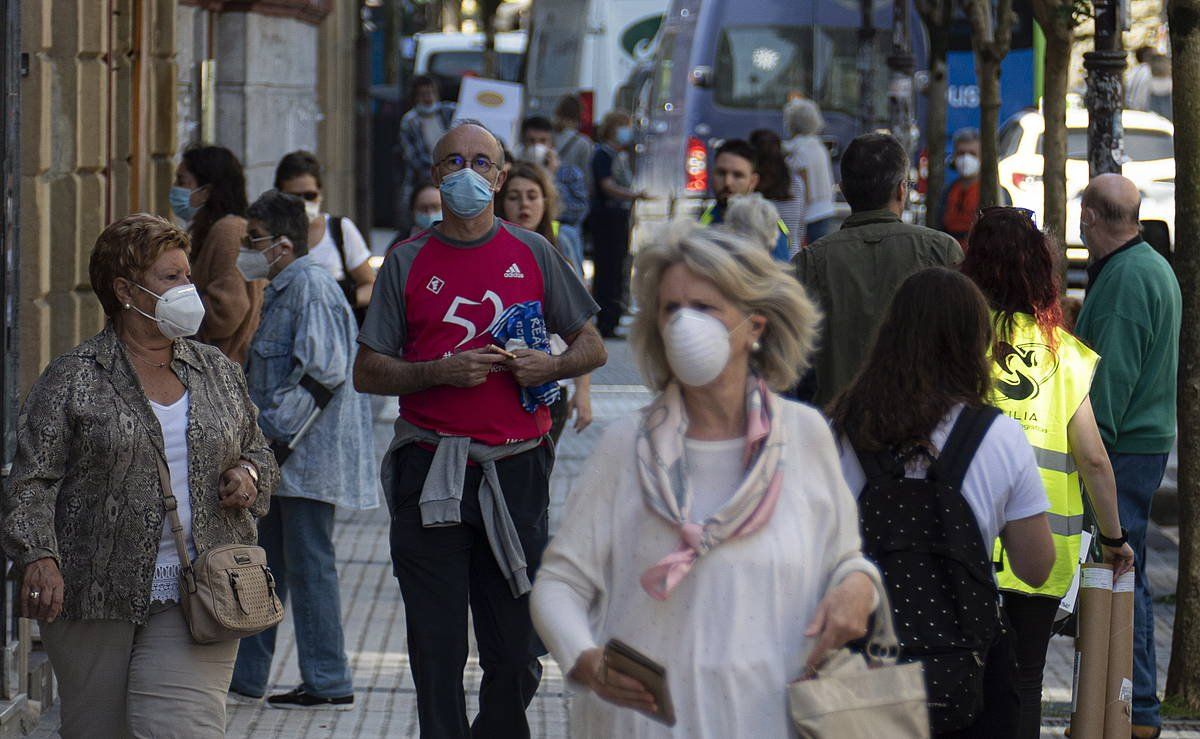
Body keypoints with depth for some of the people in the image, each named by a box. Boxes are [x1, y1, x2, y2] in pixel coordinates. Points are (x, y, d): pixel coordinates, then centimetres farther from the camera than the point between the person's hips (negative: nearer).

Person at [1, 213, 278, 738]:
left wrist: (250, 474, 2)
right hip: (96, 601, -2)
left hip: (197, 600, 2)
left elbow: (258, 451, 26)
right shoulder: (74, 378, 0)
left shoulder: (218, 371, 13)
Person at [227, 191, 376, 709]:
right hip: (281, 458, 11)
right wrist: (260, 434, 18)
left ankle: (329, 685, 1)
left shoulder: (312, 286, -15)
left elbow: (324, 372, -23)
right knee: (263, 563, 14)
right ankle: (245, 677, 21)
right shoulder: (282, 290, 17)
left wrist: (276, 433, -19)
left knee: (308, 564, -5)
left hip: (307, 455, -11)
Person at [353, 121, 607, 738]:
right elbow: (367, 373, 4)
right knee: (436, 652, 1)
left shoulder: (533, 255, 8)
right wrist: (442, 372, -12)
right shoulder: (408, 263, 6)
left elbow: (593, 347, 14)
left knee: (516, 653, 3)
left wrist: (550, 367, -7)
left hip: (515, 472, 1)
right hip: (430, 473, -1)